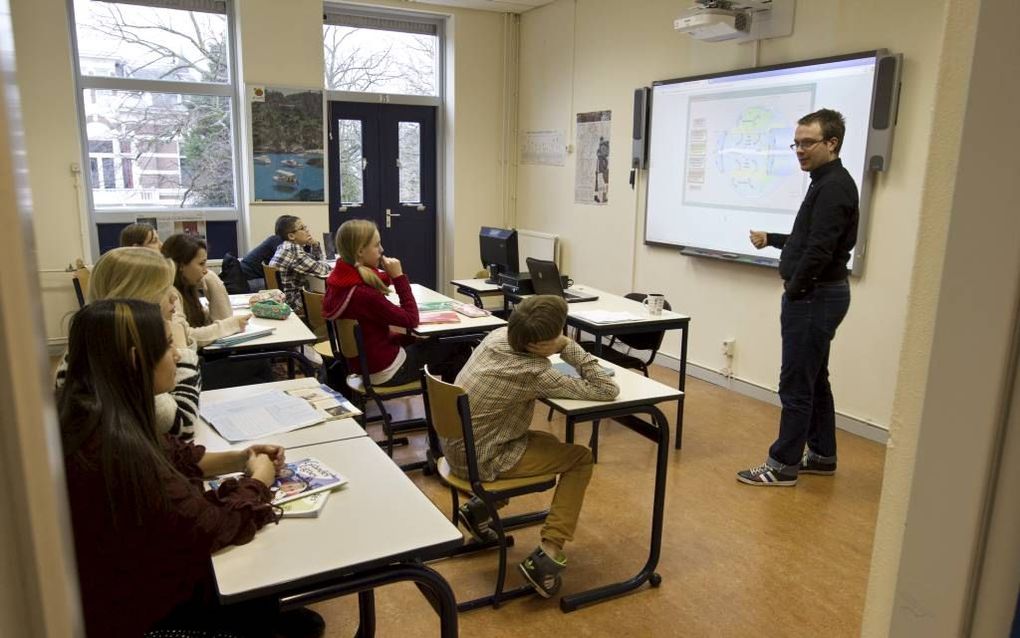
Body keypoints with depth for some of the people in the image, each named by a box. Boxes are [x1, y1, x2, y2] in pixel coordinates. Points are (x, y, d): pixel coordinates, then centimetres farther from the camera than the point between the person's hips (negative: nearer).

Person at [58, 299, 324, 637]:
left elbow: (168, 457, 10)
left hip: (119, 570, 8)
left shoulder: (97, 414, -7)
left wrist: (238, 459, -2)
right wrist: (258, 480, -9)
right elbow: (212, 528, -27)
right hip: (125, 607, -8)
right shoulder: (113, 444, -36)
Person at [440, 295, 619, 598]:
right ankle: (547, 556, -1)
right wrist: (569, 347, -17)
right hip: (478, 461, -8)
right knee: (581, 458, 2)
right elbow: (607, 390, -20)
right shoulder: (534, 374, -25)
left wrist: (561, 346, 2)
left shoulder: (499, 334, -6)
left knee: (549, 443, 26)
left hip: (455, 445, 8)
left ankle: (479, 507, 27)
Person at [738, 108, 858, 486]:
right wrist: (771, 239, 20)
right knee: (814, 380, 17)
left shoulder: (834, 186, -16)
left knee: (796, 384, -4)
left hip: (814, 296, -11)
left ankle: (783, 466, 4)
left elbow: (819, 250, -24)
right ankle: (822, 455, 28)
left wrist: (794, 288, -13)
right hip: (818, 294, 11)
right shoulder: (827, 183, 15)